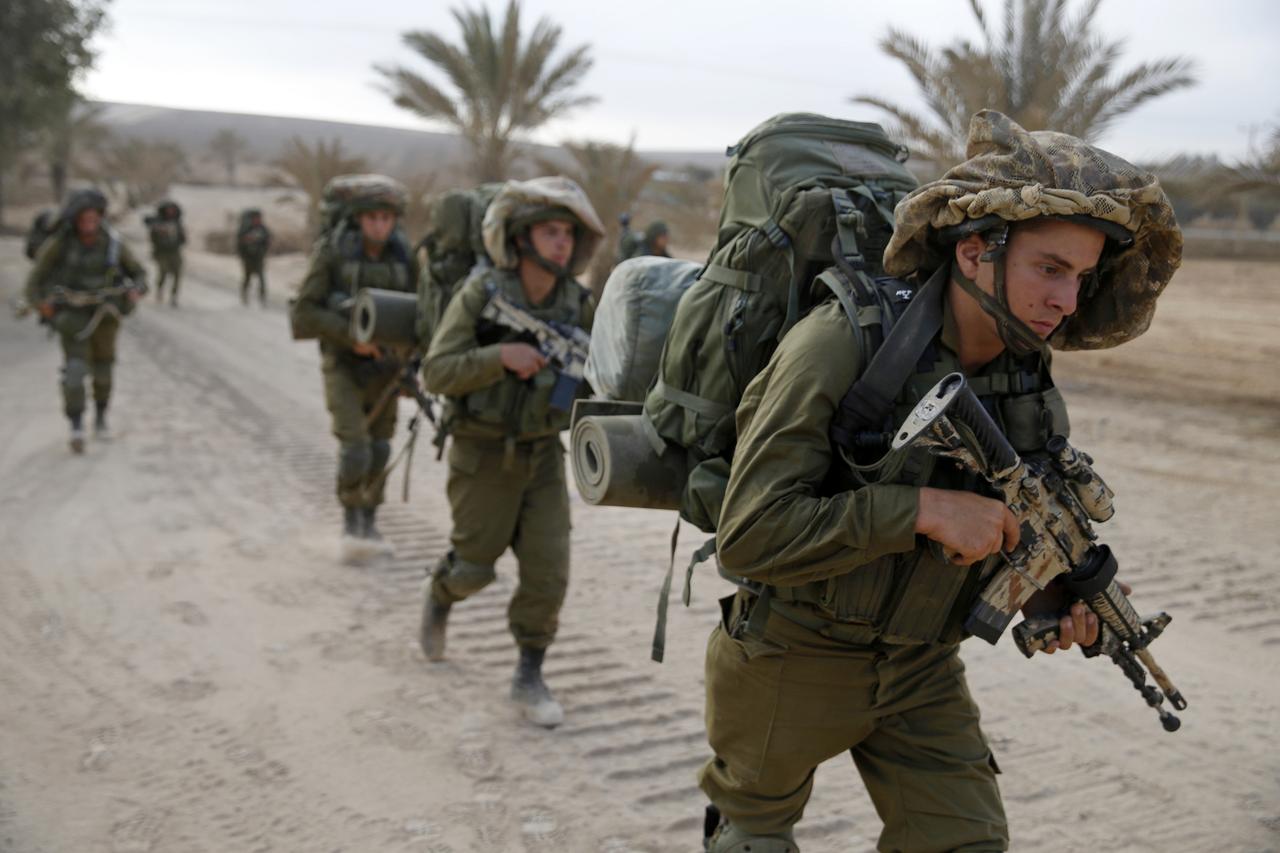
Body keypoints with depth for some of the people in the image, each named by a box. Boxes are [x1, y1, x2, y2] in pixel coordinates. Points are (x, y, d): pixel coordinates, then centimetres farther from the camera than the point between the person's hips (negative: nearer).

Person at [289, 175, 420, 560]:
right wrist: (351, 336, -22)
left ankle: (369, 523, 26)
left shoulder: (404, 257, -3)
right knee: (355, 448, -15)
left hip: (384, 365, 4)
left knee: (379, 449, 10)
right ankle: (351, 525, 2)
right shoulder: (331, 253, -11)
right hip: (343, 365, -3)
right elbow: (303, 312, -13)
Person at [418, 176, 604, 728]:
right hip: (483, 454, -3)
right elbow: (436, 373, -18)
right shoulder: (480, 294, -15)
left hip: (543, 454, 3)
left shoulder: (577, 303, -4)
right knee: (476, 565, 9)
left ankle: (529, 677, 13)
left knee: (548, 570, -3)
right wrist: (502, 356, -31)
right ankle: (440, 597, 44)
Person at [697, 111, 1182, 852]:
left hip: (922, 672, 5)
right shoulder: (841, 345, -26)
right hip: (794, 661, -4)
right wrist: (924, 510, -34)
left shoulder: (1033, 385, -7)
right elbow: (750, 535, -32)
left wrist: (1061, 601, -10)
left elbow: (1022, 518, 11)